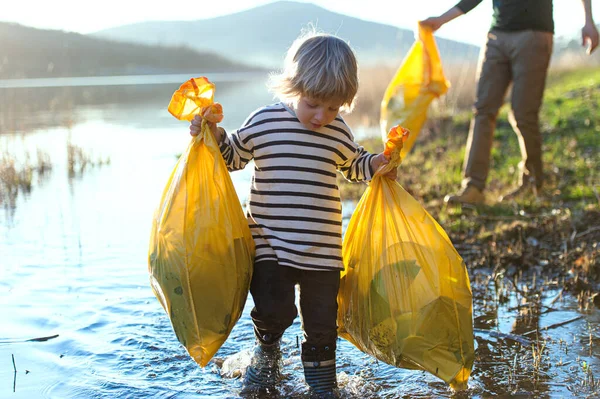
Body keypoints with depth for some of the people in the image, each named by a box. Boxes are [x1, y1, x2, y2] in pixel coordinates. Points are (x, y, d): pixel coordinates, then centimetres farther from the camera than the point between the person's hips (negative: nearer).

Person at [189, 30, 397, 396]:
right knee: (274, 308, -6)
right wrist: (215, 135, -7)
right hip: (270, 243, -2)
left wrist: (375, 164, 4)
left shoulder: (339, 132, 3)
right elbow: (234, 156, 9)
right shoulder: (263, 122, -4)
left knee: (322, 319, 10)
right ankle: (267, 351, 30)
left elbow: (353, 164, 22)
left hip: (322, 249, 2)